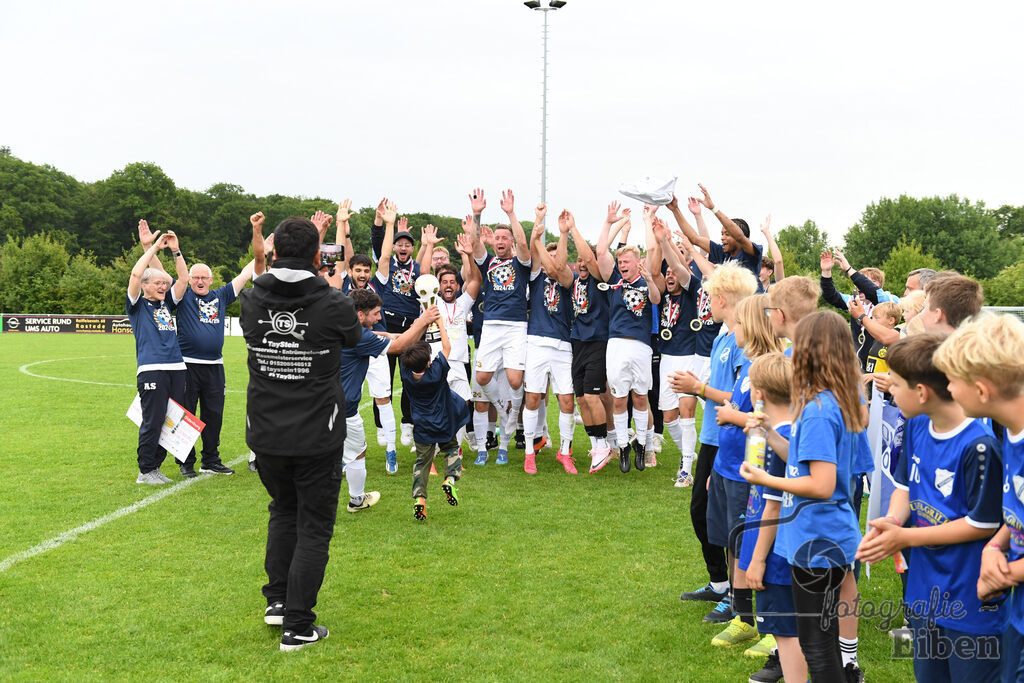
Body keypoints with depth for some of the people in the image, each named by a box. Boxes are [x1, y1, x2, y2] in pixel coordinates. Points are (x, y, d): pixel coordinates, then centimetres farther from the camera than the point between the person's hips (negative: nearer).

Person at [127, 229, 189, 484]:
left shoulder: (167, 303, 19)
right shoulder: (137, 305, 5)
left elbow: (183, 279, 15)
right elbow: (135, 274, -8)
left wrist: (176, 250, 6)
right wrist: (154, 247, -4)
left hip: (176, 369, 6)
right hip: (151, 370, -6)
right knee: (152, 421, -5)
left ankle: (155, 466, 17)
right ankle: (145, 471, 4)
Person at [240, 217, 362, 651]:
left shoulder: (251, 300, -6)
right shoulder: (334, 305, -14)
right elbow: (354, 338, 7)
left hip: (265, 434, 4)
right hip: (317, 437, -4)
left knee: (283, 511, 26)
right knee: (313, 526, 7)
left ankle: (278, 600, 31)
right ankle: (297, 627, 9)